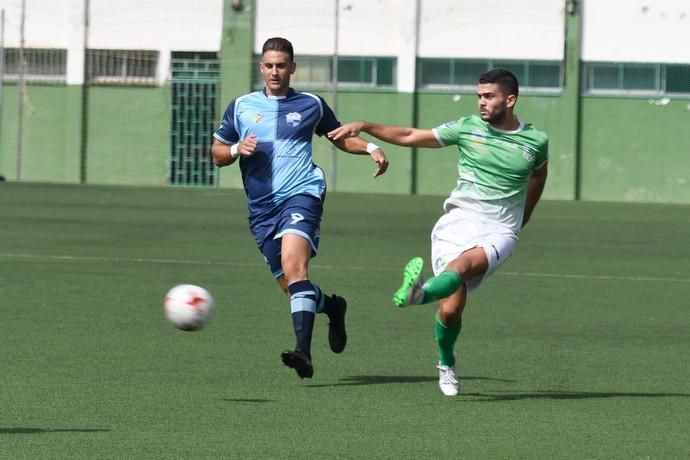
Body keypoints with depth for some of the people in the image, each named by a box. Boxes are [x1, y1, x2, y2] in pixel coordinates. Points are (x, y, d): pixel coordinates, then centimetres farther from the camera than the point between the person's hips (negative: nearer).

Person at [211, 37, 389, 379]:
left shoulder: (311, 105, 10)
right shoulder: (241, 106, 13)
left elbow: (340, 137, 23)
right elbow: (217, 154, 17)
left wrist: (371, 148, 4)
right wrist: (236, 149, -5)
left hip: (300, 194, -4)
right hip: (261, 207, 4)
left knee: (293, 264, -28)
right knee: (290, 286, 5)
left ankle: (303, 351, -37)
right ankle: (331, 306, 39)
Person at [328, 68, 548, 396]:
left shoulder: (535, 141, 7)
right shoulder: (467, 128, 6)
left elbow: (538, 174, 30)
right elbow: (409, 136, 10)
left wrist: (522, 219, 34)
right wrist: (364, 126, 0)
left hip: (498, 233, -1)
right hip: (458, 220, 1)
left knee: (465, 263, -36)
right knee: (451, 309, -15)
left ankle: (420, 293, -63)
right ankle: (446, 365, 10)